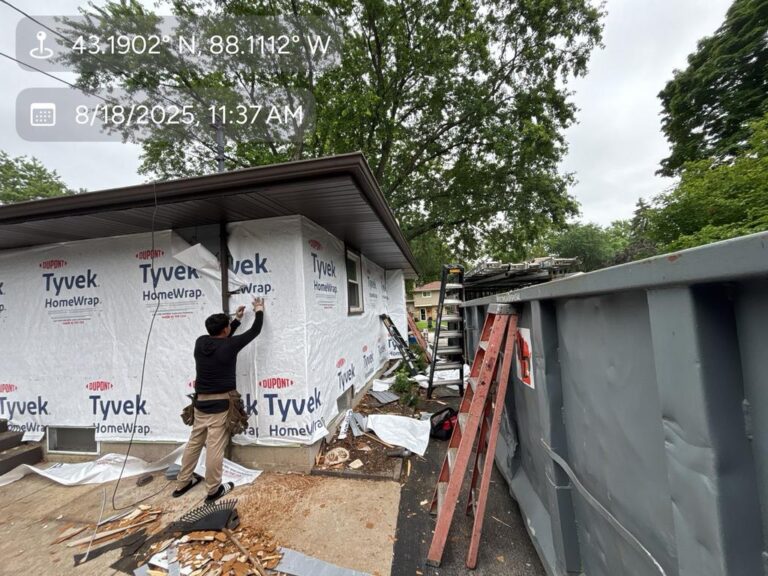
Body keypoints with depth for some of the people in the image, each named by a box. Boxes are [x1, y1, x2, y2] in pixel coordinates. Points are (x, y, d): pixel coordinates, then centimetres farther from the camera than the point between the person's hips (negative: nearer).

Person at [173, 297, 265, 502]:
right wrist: (259, 310, 8)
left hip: (201, 401, 7)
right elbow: (255, 331, -8)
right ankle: (213, 490, 15)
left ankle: (182, 484, 34)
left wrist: (237, 319, 25)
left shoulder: (200, 342, 0)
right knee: (215, 446, 2)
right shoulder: (228, 345, -18)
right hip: (221, 403, -7)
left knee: (194, 441, 20)